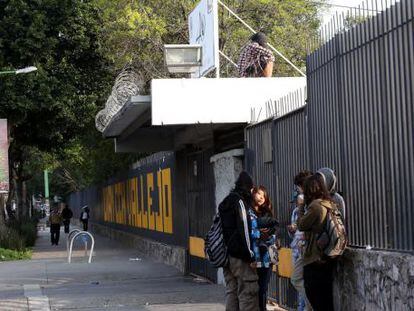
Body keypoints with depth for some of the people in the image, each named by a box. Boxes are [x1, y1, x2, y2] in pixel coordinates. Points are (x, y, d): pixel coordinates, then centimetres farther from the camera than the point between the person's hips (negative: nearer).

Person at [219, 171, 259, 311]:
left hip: (227, 253, 9)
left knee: (231, 291, 10)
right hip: (240, 256, -9)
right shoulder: (240, 201, -10)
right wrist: (250, 254, -13)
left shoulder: (225, 202, 18)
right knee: (248, 292, -8)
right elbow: (243, 230, -16)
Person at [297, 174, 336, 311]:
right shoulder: (330, 205, 9)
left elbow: (301, 225, -5)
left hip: (314, 261, -8)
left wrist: (301, 207, 7)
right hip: (327, 260, 8)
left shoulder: (315, 205, -16)